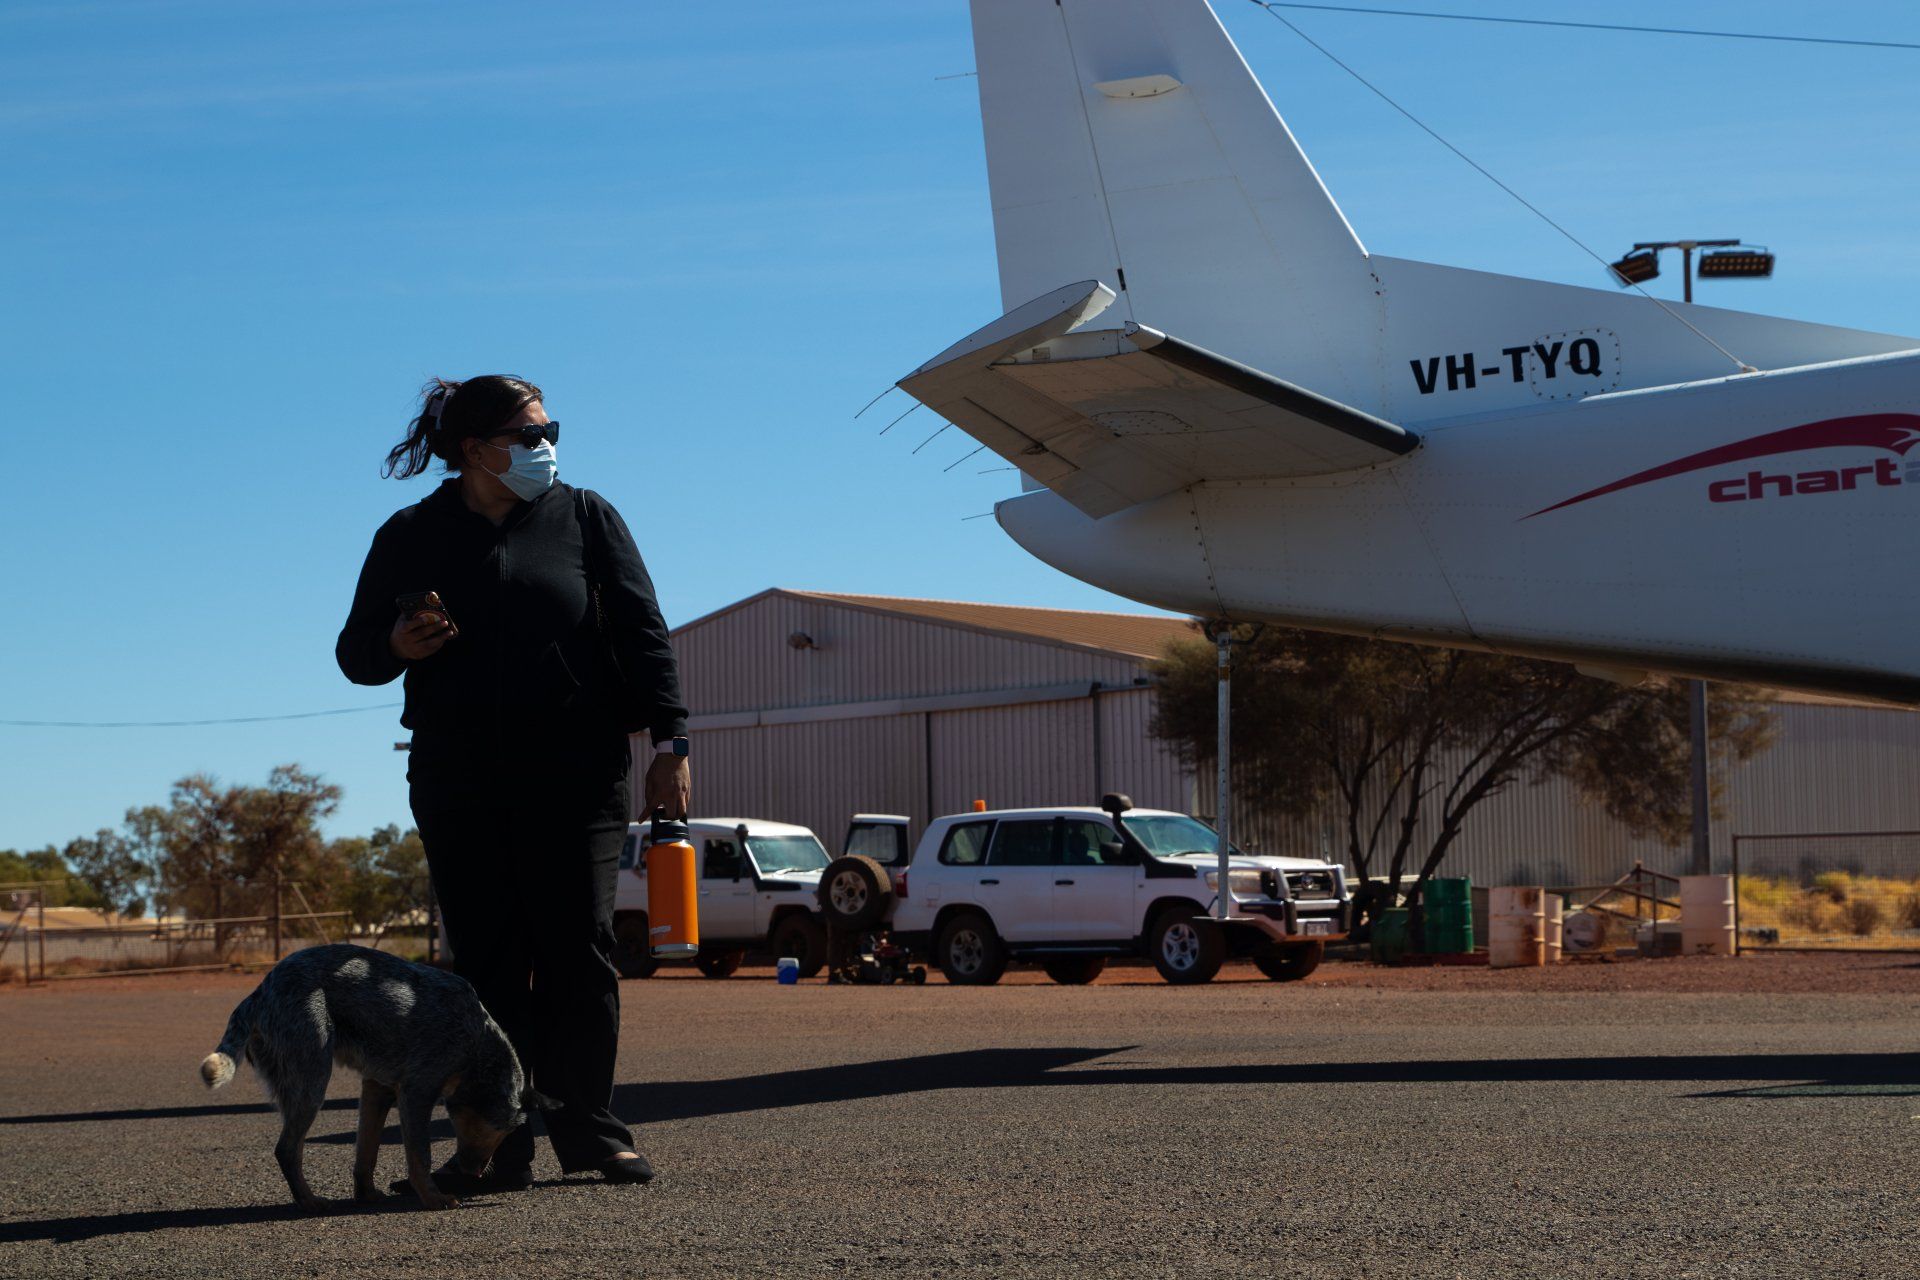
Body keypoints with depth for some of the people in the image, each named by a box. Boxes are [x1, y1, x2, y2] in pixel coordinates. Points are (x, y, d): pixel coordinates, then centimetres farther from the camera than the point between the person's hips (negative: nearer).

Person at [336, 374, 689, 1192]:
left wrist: (668, 740, -3)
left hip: (577, 780, -1)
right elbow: (354, 651, 13)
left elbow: (641, 633, 6)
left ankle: (588, 1130, 8)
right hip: (460, 788, 1)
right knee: (486, 963, -1)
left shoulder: (584, 518, 10)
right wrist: (394, 646, -11)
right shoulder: (411, 537, 10)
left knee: (580, 954, -3)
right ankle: (499, 1147, 2)